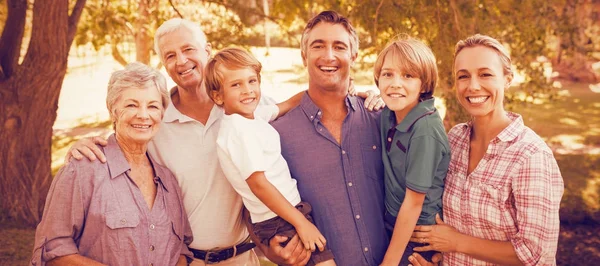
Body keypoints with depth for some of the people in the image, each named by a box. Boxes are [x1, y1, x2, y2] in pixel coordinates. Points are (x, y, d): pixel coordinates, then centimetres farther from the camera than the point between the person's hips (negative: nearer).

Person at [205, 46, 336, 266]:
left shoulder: (254, 115, 8)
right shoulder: (239, 129, -17)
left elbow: (288, 105, 24)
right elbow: (258, 183, -20)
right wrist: (301, 222, -18)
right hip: (281, 221, -9)